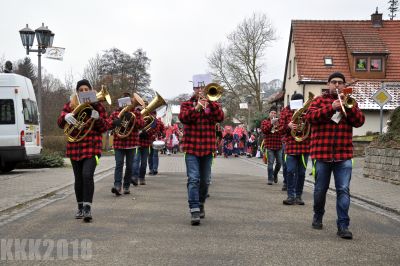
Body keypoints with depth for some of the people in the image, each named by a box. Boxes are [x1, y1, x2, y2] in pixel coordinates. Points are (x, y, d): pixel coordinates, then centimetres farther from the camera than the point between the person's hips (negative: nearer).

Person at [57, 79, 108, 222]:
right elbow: (60, 123, 1)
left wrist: (98, 118, -19)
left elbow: (104, 128, 1)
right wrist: (65, 116, -22)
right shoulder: (70, 105, 9)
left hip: (92, 146, -3)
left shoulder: (98, 106, 4)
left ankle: (87, 208, -18)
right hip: (75, 146, 3)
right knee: (78, 178, 10)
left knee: (87, 175, -19)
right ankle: (80, 207, 24)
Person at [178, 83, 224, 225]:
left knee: (204, 181, 11)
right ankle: (194, 211, -18)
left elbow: (220, 117, -8)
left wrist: (210, 102, -19)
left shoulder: (213, 104, 11)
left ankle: (200, 205, 31)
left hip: (207, 149, 2)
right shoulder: (186, 104, 9)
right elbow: (183, 117, -11)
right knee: (193, 179, -13)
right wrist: (196, 107, -24)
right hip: (191, 148, -2)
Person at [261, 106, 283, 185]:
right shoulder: (265, 122, 8)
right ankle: (270, 179, -1)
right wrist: (271, 123, -15)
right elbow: (264, 130, -9)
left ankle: (275, 175, 31)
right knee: (270, 163, -6)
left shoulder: (279, 122, 11)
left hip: (279, 146, 2)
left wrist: (277, 125, -15)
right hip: (269, 146, -2)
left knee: (279, 162, 6)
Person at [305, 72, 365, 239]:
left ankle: (343, 226, -6)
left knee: (343, 190, -7)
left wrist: (348, 106, -12)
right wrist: (331, 108, -20)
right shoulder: (319, 100, 9)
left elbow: (359, 121, 1)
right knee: (320, 189, 10)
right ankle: (318, 217, 31)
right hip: (322, 153, -1)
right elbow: (310, 116, -10)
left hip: (343, 154, 1)